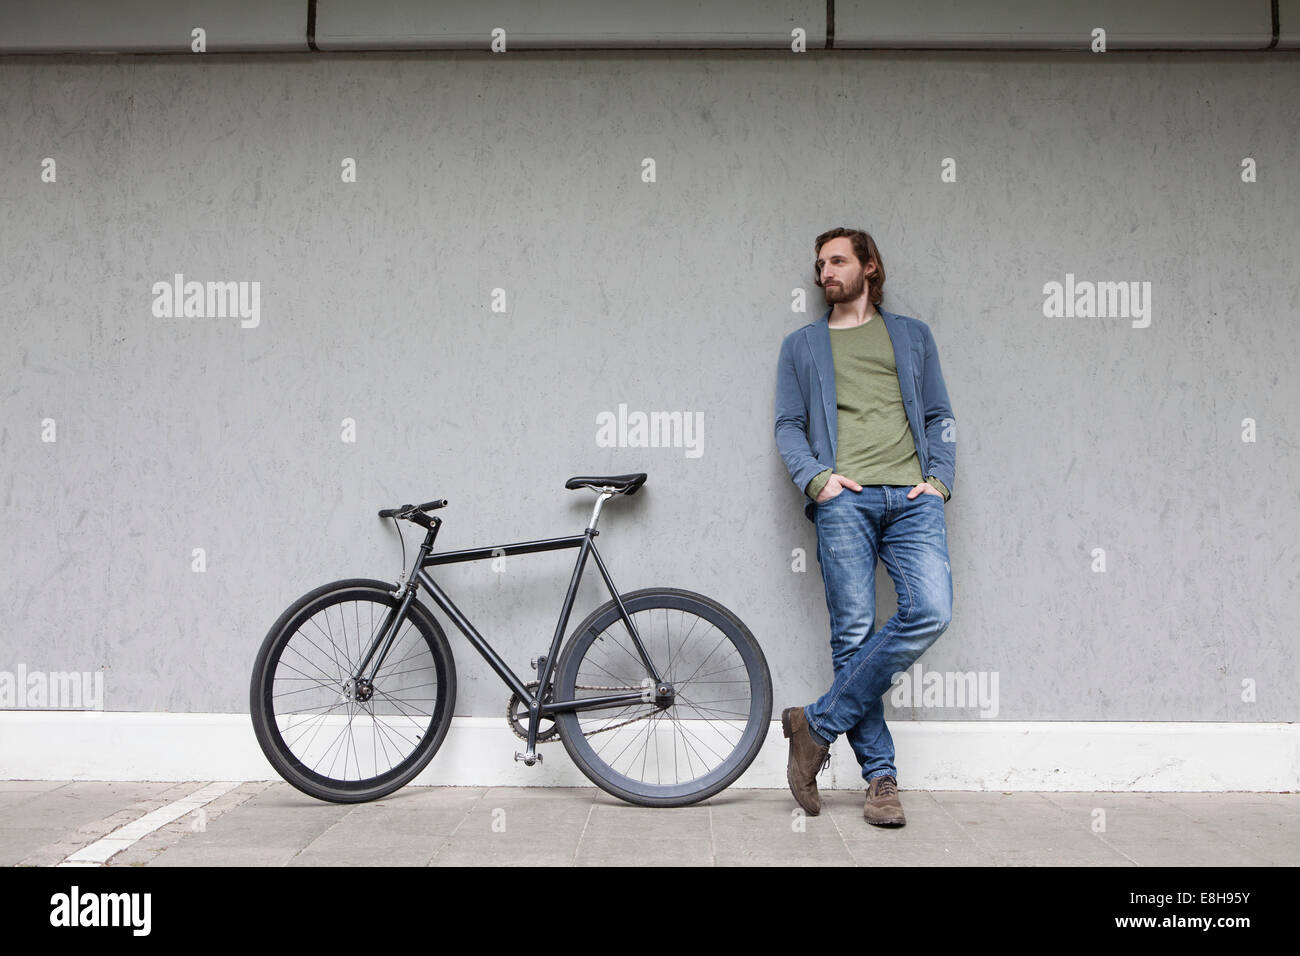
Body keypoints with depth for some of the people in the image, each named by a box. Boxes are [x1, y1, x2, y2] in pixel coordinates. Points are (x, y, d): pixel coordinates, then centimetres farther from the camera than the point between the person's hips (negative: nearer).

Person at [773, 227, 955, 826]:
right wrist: (816, 478, -5)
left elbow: (939, 416, 20)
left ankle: (818, 723, -9)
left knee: (931, 612, -20)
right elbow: (788, 425, 13)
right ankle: (881, 777, 0)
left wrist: (939, 478, 2)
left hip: (912, 496, 1)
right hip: (844, 499, -1)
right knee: (853, 634, -9)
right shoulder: (801, 345, 22)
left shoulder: (912, 335, 24)